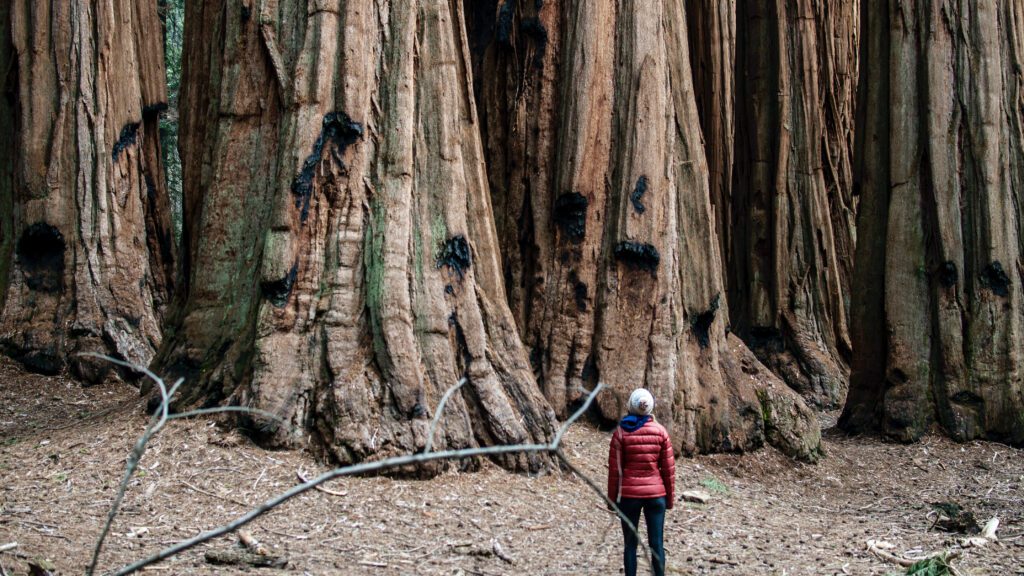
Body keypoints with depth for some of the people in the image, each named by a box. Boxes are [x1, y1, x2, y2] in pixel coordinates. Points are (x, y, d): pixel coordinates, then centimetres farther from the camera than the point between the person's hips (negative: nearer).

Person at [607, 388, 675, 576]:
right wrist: (670, 496, 11)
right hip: (656, 494, 1)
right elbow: (668, 468, 1)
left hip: (628, 494, -1)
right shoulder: (660, 431, -2)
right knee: (657, 544, 5)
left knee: (630, 544, 7)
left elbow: (615, 469, -4)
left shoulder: (621, 432, -6)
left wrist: (612, 497, 6)